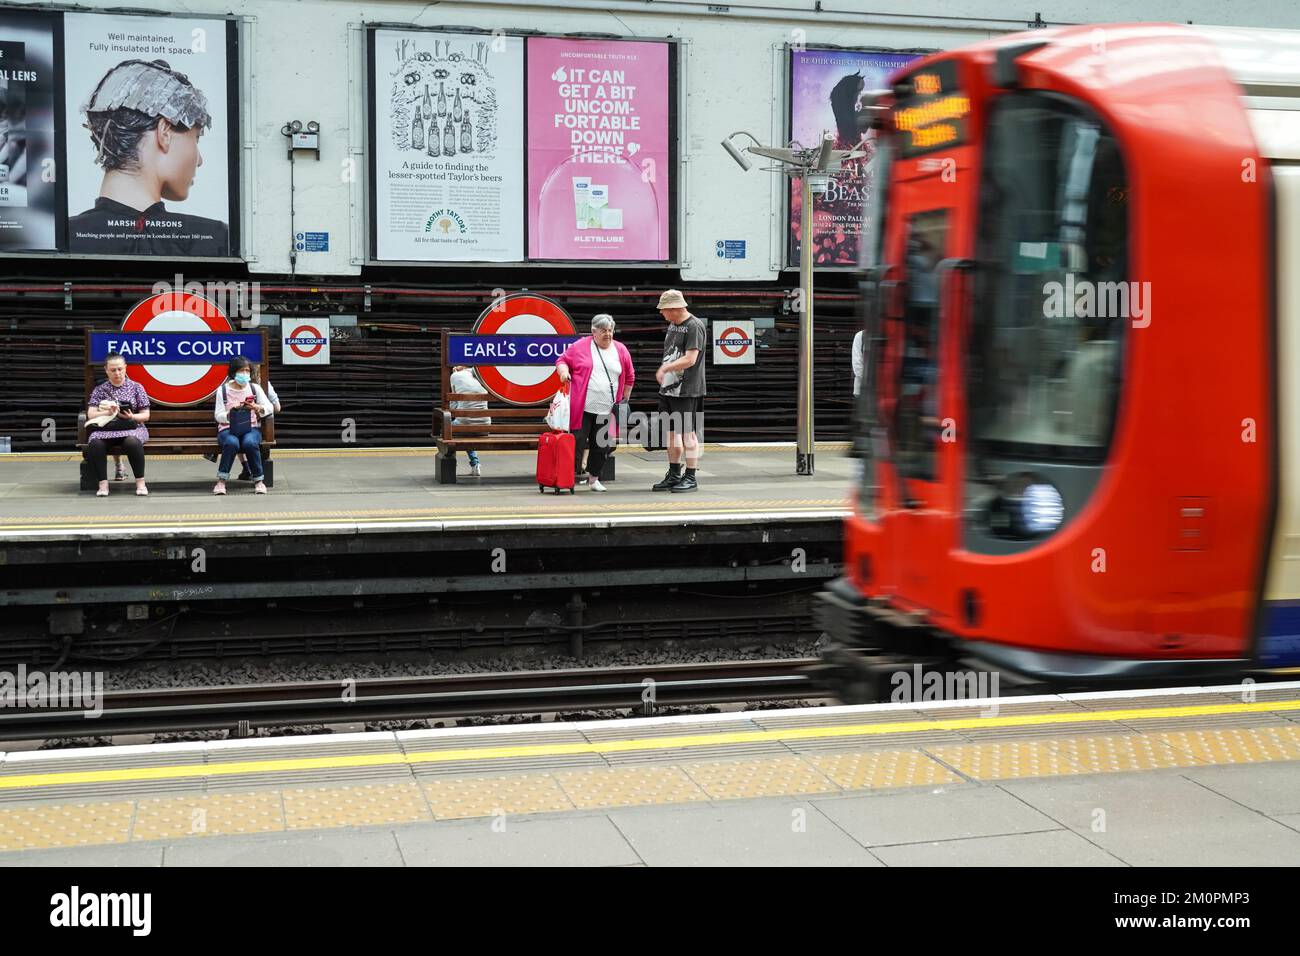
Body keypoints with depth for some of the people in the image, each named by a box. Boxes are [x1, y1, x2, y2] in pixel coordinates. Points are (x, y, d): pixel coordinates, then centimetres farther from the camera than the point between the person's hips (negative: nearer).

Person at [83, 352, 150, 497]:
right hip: (106, 429, 1)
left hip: (132, 428, -1)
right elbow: (90, 414, 2)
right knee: (95, 444, -34)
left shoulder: (136, 387, 10)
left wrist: (132, 417, -13)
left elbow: (145, 415, 8)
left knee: (132, 442, -38)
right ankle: (103, 484, -24)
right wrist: (107, 413, -17)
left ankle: (140, 482, -25)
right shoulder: (100, 390, 12)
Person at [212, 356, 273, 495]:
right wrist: (230, 413, -19)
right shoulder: (223, 390, 4)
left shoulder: (255, 388, 8)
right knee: (232, 443, -37)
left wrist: (256, 408, -15)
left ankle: (258, 480, -19)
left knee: (250, 443, -36)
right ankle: (221, 481, -25)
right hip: (228, 429, -1)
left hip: (251, 428, 1)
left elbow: (270, 408, 6)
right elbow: (218, 416, 1)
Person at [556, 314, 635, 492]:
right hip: (582, 408, -3)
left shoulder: (621, 350, 10)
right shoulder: (580, 346, 1)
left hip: (607, 410, 3)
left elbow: (629, 377, 17)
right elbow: (562, 360, 7)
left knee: (601, 446, 7)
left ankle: (594, 478, 20)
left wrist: (625, 400, 16)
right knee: (577, 442, -6)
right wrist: (563, 371, -13)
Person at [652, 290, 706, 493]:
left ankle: (691, 477, 4)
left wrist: (666, 367, -22)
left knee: (688, 433, -3)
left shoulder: (694, 326, -13)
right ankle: (674, 475, 21)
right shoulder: (672, 325, 15)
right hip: (668, 388, 9)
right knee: (672, 432, 12)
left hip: (687, 390, -9)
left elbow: (690, 359, -21)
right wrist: (664, 374, 15)